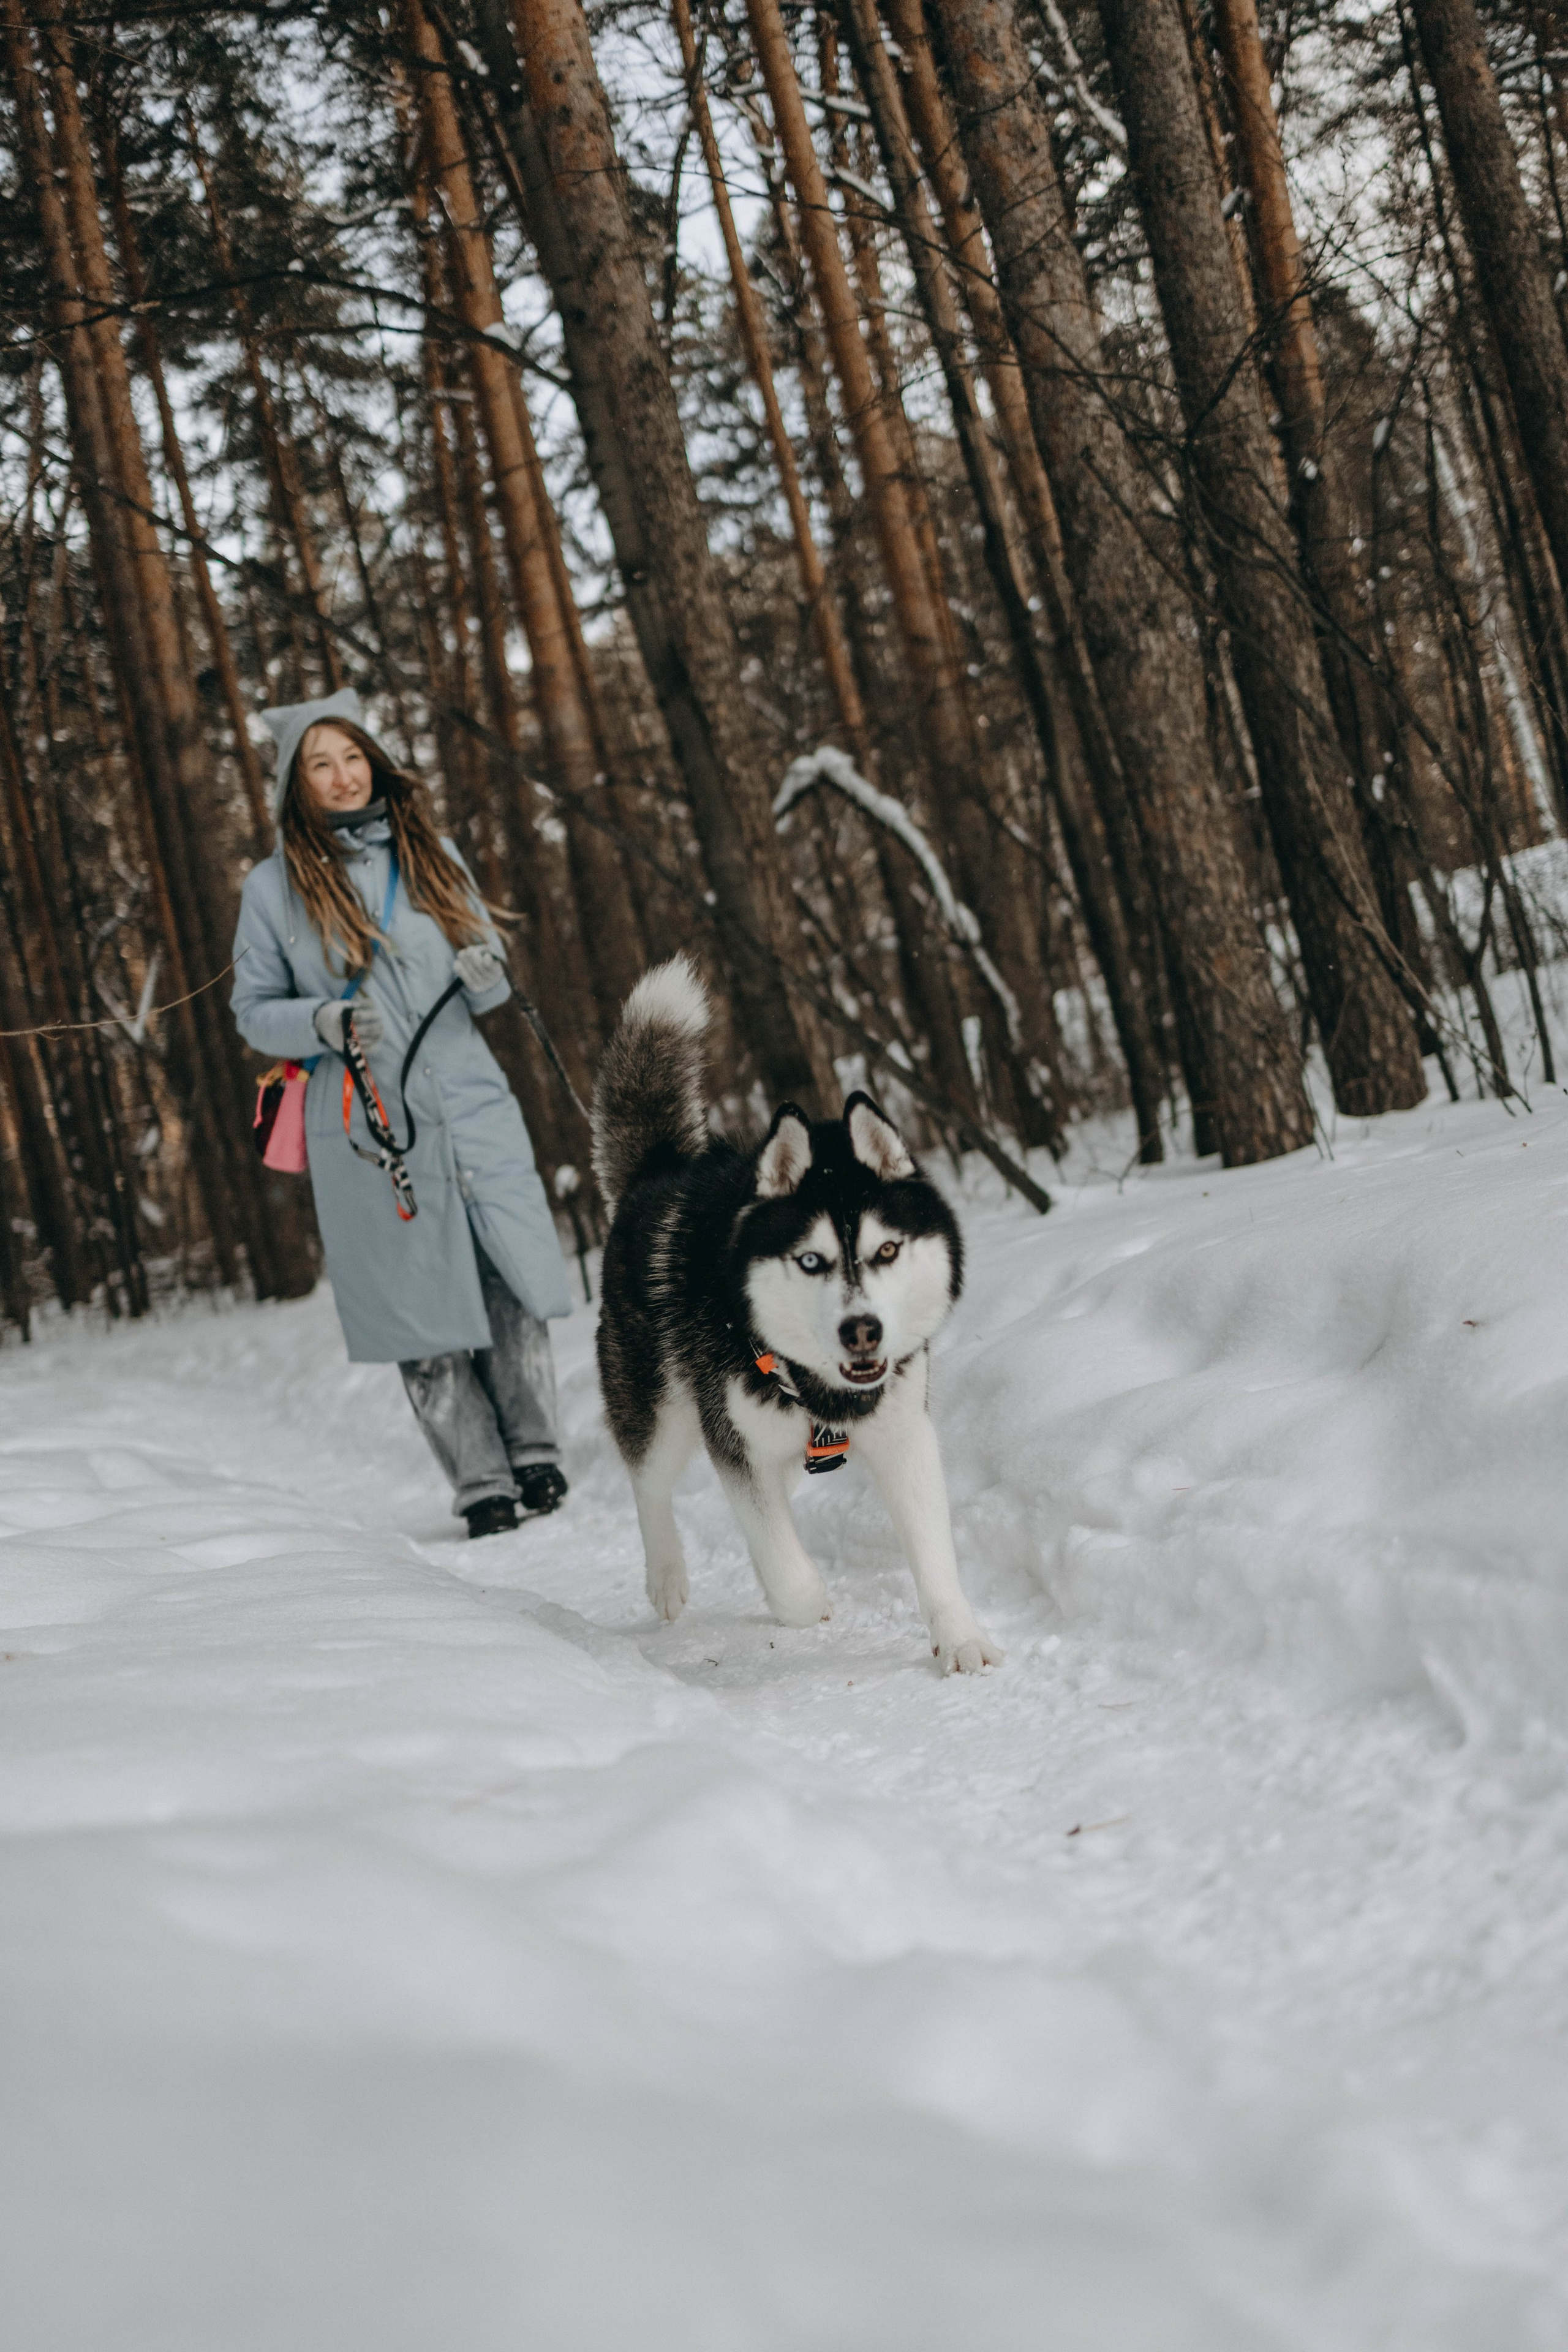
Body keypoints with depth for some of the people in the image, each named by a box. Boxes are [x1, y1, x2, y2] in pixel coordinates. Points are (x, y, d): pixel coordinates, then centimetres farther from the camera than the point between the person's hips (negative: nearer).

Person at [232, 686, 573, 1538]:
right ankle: (480, 1485, 10)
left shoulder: (430, 855, 10)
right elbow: (254, 1011, 4)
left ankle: (535, 1455, 15)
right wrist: (322, 1023, -15)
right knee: (426, 1311, 1)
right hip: (367, 1130, -2)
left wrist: (486, 974, -8)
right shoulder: (274, 887, 0)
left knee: (514, 1287, 0)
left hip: (472, 1107, 3)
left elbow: (486, 980, 16)